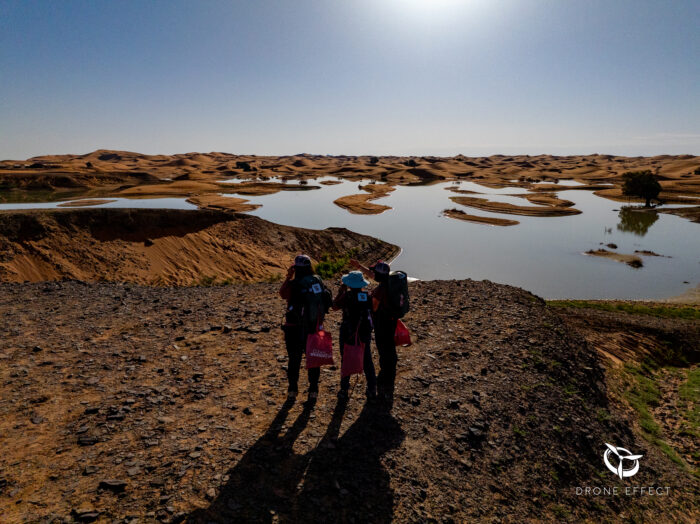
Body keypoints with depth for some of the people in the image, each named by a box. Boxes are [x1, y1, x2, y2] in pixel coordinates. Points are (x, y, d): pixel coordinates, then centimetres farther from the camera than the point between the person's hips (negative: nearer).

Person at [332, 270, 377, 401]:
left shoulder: (346, 296, -16)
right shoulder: (367, 295, -7)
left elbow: (335, 305, 0)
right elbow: (372, 310, 8)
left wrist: (341, 290, 6)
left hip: (348, 333, -3)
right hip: (365, 333, 3)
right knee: (367, 361, 15)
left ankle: (344, 391, 18)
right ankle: (372, 390, 20)